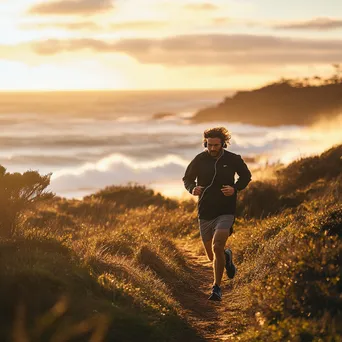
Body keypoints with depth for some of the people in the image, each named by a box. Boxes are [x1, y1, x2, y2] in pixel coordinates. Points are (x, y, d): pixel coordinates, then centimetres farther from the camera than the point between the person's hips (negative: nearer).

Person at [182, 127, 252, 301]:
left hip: (226, 212, -3)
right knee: (212, 255, 10)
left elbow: (246, 176, 10)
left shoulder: (233, 159, -6)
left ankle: (217, 288, -10)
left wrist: (235, 188, -10)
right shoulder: (199, 160, -4)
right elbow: (187, 179, 9)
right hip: (205, 213, 3)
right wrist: (192, 189, -14)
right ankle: (227, 257, 47)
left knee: (217, 247, -22)